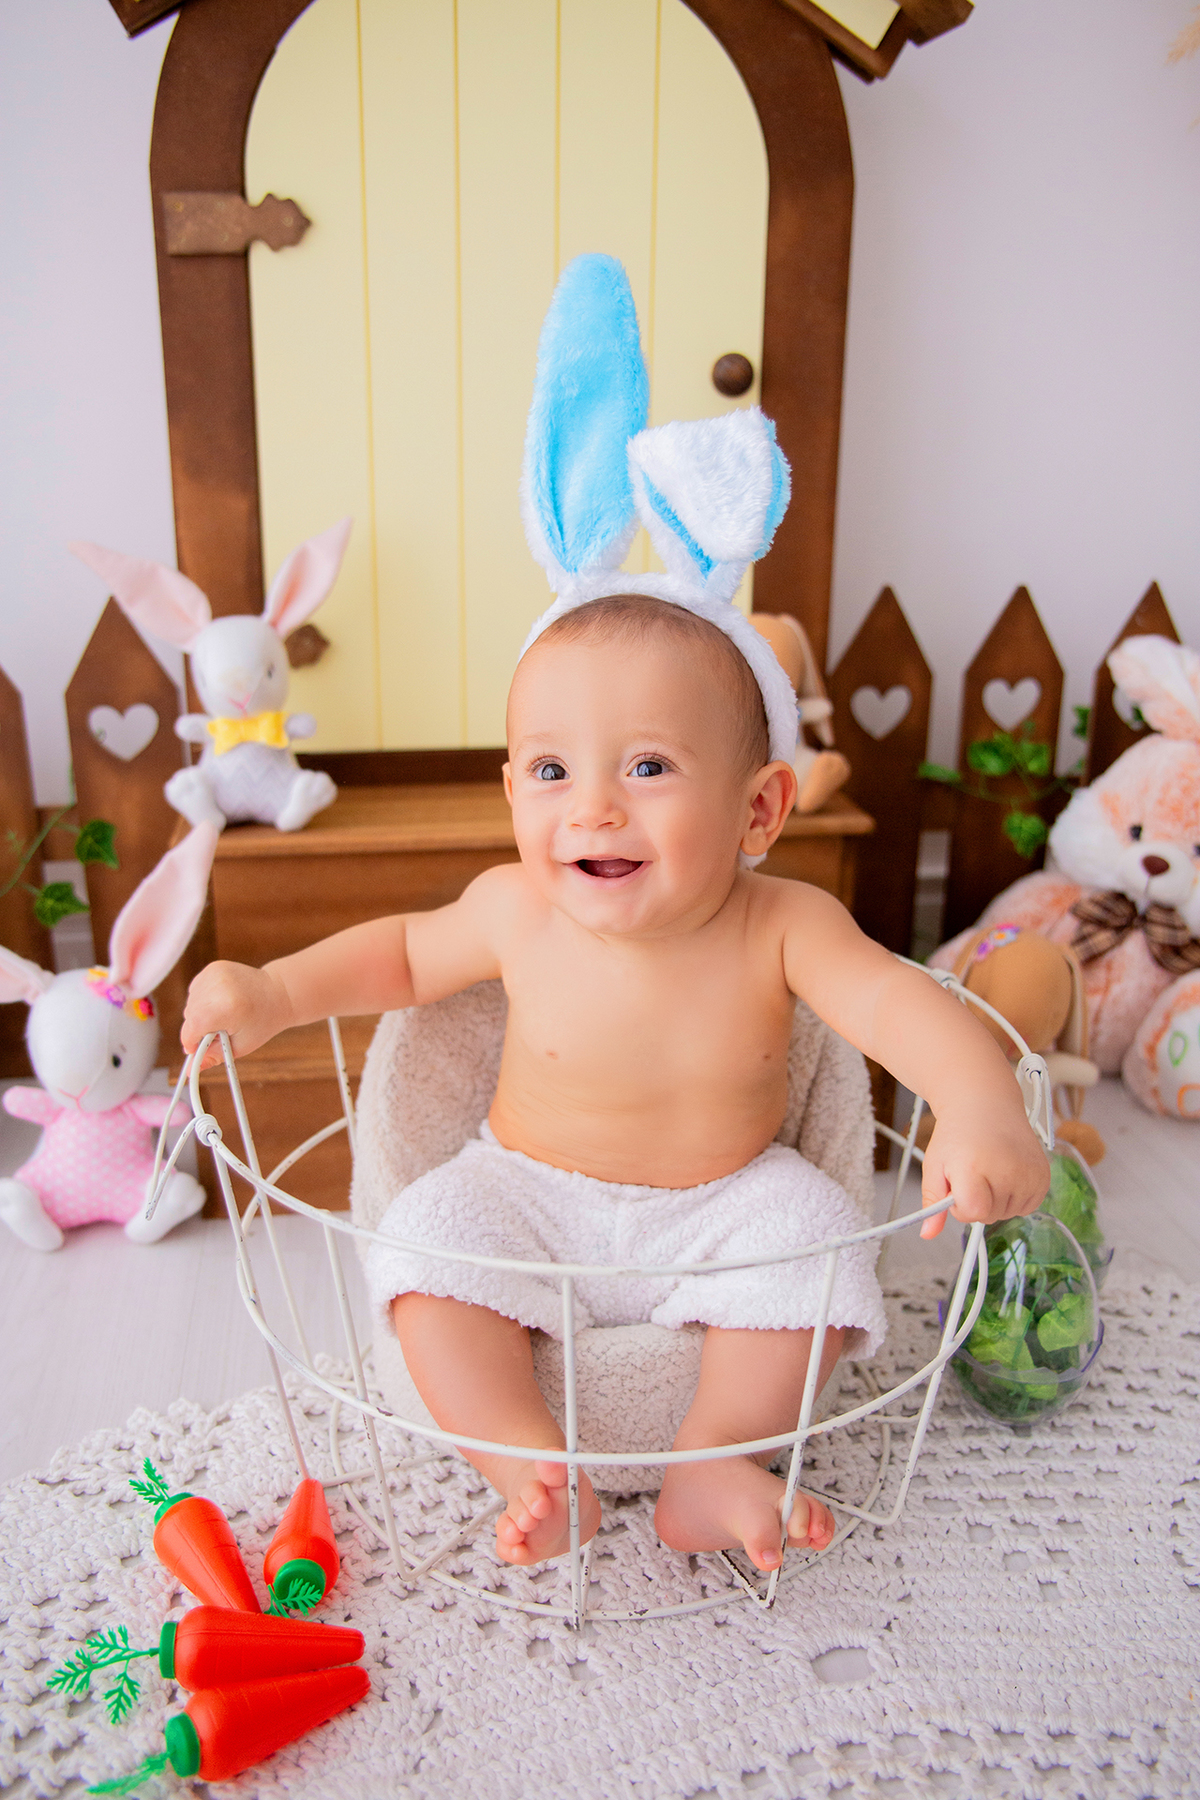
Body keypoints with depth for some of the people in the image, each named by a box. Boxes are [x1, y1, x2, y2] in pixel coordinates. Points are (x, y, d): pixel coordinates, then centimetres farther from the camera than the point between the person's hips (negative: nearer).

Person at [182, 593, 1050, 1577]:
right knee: (430, 1241, -21)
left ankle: (714, 1457, -8)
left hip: (723, 1207, 0)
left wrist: (980, 1107, -52)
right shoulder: (518, 911, -17)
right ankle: (537, 1467, -12)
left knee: (813, 1234, -22)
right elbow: (405, 952, 1)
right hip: (531, 1201, 1)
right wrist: (276, 992, -11)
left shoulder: (783, 925, -21)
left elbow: (894, 997, -32)